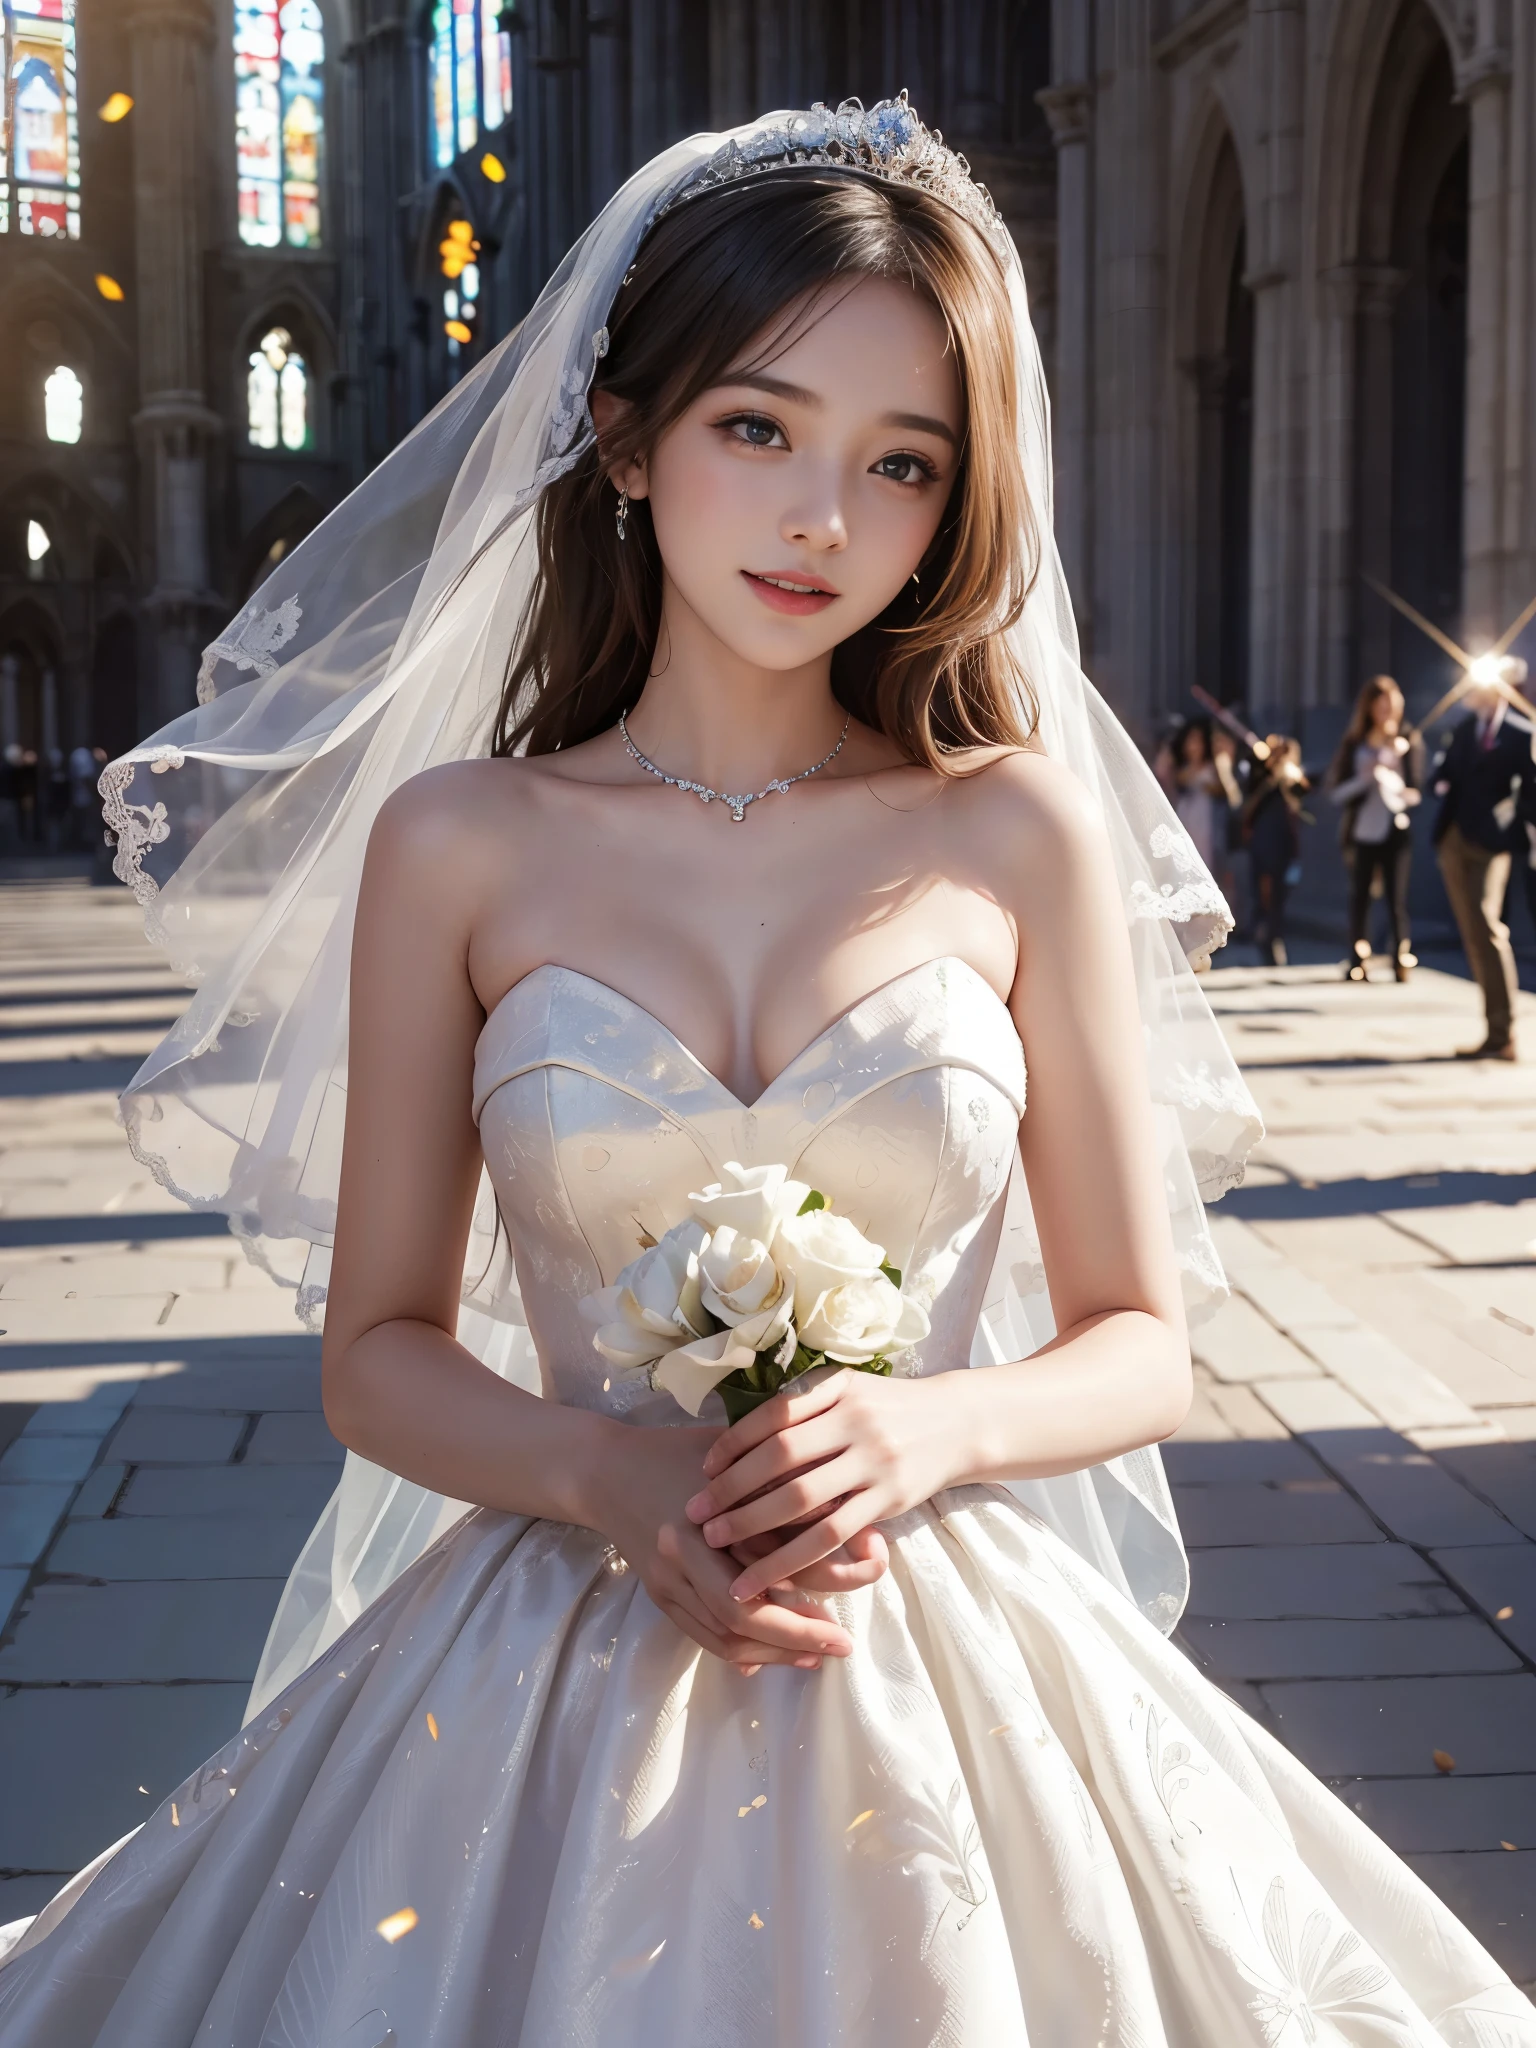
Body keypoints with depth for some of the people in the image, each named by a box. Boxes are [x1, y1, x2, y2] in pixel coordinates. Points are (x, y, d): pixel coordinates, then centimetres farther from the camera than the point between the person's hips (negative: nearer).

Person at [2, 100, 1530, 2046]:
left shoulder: (1019, 834, -3)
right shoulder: (457, 843, -3)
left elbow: (1139, 1343, 2)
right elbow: (378, 1347, 2)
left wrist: (924, 1431, -17)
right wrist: (605, 1473, -17)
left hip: (954, 1656, 0)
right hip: (555, 1657, 0)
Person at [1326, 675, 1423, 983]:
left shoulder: (1409, 743, 4)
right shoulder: (1353, 745, 8)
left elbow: (1416, 791, -1)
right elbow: (1336, 792, 4)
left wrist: (1388, 778, -18)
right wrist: (1363, 779, -12)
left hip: (1396, 830, -2)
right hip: (1361, 831, 2)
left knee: (1396, 897, -5)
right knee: (1359, 897, 2)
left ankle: (1402, 960, -1)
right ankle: (1358, 962, 6)